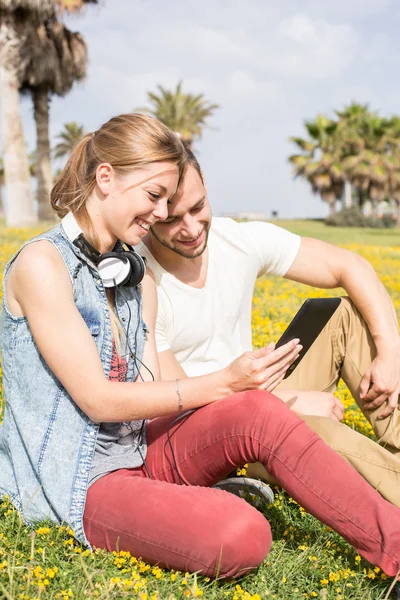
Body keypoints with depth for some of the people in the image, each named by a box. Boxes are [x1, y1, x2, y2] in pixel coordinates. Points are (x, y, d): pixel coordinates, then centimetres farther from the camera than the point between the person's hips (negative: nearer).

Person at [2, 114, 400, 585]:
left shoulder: (138, 278, 10)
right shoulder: (42, 263, -14)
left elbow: (149, 394, 2)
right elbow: (98, 400, -17)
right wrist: (224, 382, -18)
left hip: (140, 453, 7)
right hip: (78, 484, -7)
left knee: (257, 411, -22)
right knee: (241, 537, -34)